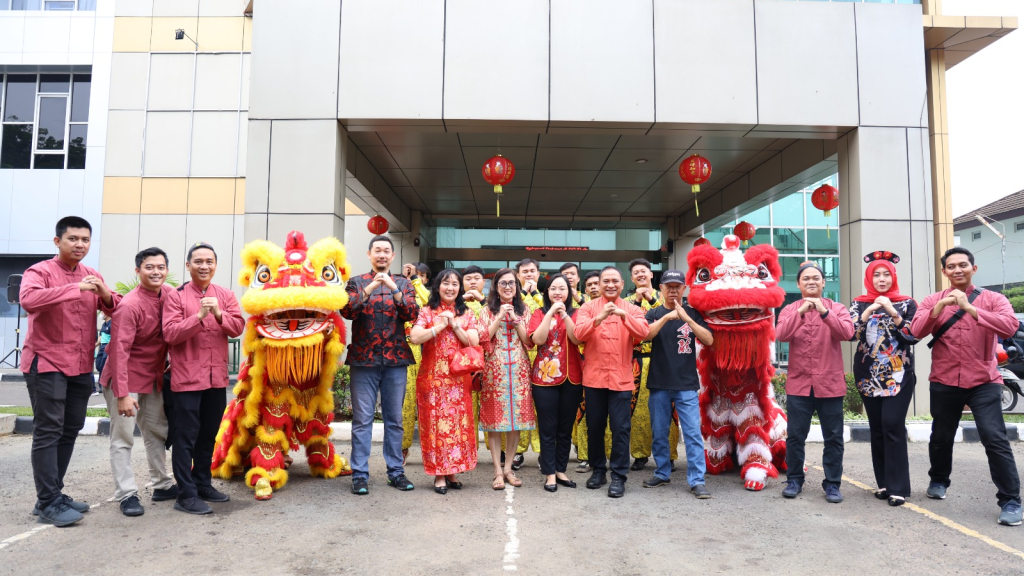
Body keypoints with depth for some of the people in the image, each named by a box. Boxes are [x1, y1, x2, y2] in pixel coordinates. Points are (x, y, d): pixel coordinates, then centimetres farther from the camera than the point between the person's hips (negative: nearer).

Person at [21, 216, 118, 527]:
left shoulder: (93, 276, 11)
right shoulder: (40, 271, -7)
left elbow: (117, 309, 8)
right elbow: (29, 300, -27)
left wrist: (105, 295, -13)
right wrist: (75, 288, -33)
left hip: (81, 366, 6)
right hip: (46, 363, -6)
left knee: (70, 430, 11)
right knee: (48, 432, -5)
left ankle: (53, 494, 22)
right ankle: (48, 503, 0)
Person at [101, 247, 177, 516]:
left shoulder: (169, 294, -3)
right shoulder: (129, 305, -22)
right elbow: (119, 350, -24)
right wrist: (123, 394, -27)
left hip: (154, 377, 7)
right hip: (126, 377, -7)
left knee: (157, 432, 15)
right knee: (123, 438, -1)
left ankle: (162, 485, 26)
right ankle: (127, 494, 6)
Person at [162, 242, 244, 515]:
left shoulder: (226, 296, 7)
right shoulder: (176, 297, -4)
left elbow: (238, 328, -2)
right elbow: (170, 334, -13)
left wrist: (219, 314, -20)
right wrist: (199, 316, -24)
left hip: (217, 377, 5)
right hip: (187, 377, -4)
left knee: (208, 435, 15)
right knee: (186, 436, 0)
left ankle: (203, 484, 28)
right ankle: (186, 494, 6)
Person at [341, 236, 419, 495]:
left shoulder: (403, 283, 10)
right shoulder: (357, 282, 7)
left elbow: (412, 313, -5)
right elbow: (346, 310, -9)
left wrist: (393, 288, -16)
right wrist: (370, 288, -20)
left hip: (396, 360, 1)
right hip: (363, 359, -1)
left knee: (394, 419, 8)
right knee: (362, 419, 1)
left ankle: (396, 471, 17)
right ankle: (360, 474, 9)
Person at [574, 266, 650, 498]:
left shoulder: (632, 309, 5)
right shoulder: (588, 307, 3)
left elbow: (643, 332, -14)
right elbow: (579, 334, -13)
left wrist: (623, 315, -29)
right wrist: (599, 318, -29)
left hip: (621, 378, -1)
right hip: (594, 377, 1)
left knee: (620, 428, -1)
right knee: (594, 426, 11)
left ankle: (618, 476, 9)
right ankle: (598, 470, 27)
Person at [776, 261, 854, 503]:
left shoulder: (837, 308, 4)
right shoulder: (790, 310, 6)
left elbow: (847, 333, -15)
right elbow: (781, 335, -13)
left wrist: (824, 312, -26)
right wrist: (801, 312, -23)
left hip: (830, 384, 0)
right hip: (798, 384, 0)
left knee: (833, 437, 5)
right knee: (795, 436, 5)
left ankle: (832, 483, 16)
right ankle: (794, 480, 18)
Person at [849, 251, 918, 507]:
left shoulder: (906, 303, 5)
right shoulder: (859, 304, 7)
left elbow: (913, 336, -4)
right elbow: (851, 334, -4)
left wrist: (893, 313, -15)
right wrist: (868, 312, -16)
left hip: (899, 375, -2)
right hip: (869, 376, 2)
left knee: (893, 425, -12)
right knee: (877, 428, 4)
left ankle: (898, 486, -5)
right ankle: (883, 482, 14)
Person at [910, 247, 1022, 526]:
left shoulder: (992, 299, 0)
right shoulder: (933, 301, 4)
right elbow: (916, 331, -12)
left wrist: (970, 308, -28)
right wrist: (940, 306, -25)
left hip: (983, 382, -2)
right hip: (944, 383, 2)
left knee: (995, 439, -12)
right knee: (941, 437, 15)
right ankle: (938, 481, 39)